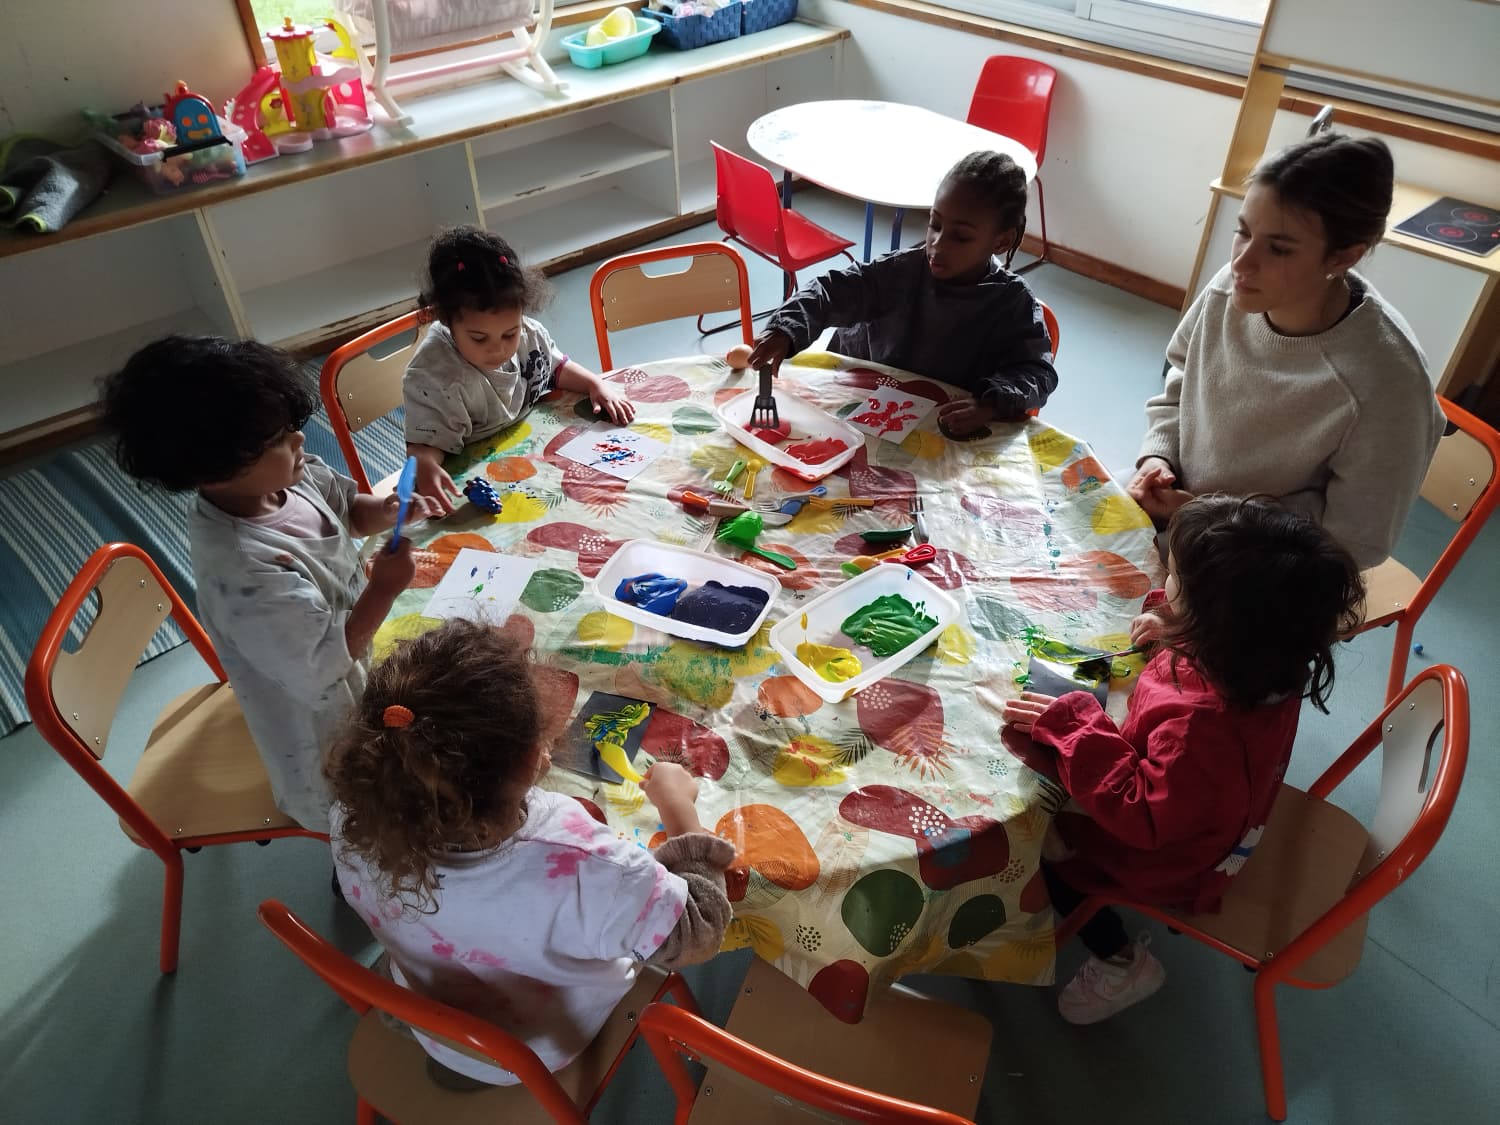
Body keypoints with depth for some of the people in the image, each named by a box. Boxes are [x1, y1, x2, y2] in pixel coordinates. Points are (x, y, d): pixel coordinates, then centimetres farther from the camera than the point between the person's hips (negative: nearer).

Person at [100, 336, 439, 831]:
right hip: (324, 719, -8)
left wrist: (385, 512, -20)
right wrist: (383, 589, -30)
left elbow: (347, 508, 2)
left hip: (361, 661, 8)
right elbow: (324, 671, -34)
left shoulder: (286, 476, -19)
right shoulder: (246, 575, -43)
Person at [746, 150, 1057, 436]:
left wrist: (989, 405, -35)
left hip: (953, 432, -3)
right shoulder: (902, 271, -7)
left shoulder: (1013, 303, -10)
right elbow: (832, 291, -11)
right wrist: (784, 331, -31)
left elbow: (1037, 370, -14)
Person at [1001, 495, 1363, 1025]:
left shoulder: (1202, 727, -46)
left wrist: (1071, 727, -35)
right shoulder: (1268, 657, -21)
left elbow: (1143, 816, -35)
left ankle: (1120, 962, 23)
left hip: (1169, 858, -8)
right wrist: (1174, 635, -10)